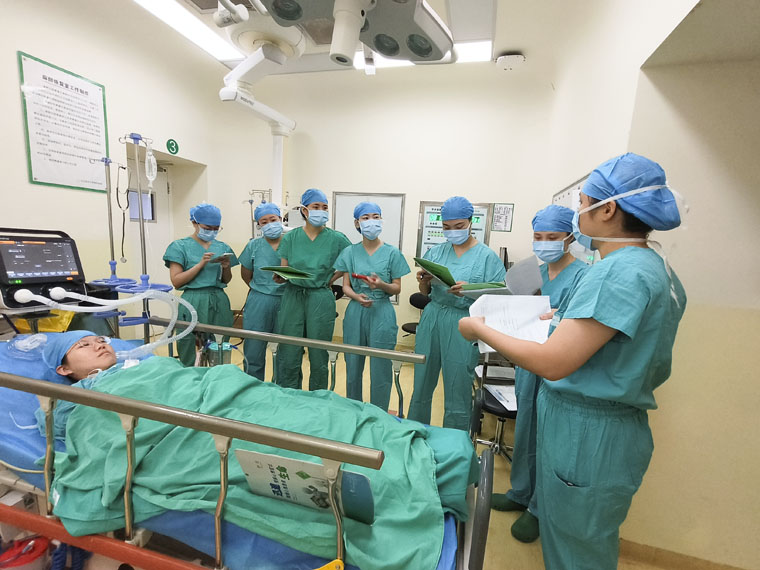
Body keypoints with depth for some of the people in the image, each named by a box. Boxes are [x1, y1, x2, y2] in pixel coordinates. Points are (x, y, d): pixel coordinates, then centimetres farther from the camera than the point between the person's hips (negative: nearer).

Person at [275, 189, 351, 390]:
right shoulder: (290, 237, 4)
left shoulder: (336, 239, -1)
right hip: (293, 298, 2)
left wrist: (333, 278, 3)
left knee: (318, 356, 7)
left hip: (321, 299, -1)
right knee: (288, 354, 4)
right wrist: (279, 277, -16)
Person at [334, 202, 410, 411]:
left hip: (382, 313, -2)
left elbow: (397, 289, 1)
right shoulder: (350, 252, 6)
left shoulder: (392, 253, 0)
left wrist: (382, 285, -20)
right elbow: (345, 286, 5)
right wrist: (357, 297, -16)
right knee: (353, 366, 12)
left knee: (380, 368, 3)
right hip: (355, 312, 2)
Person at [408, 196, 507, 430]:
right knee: (421, 386, 13)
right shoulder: (435, 252, 9)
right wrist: (424, 281, -9)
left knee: (457, 393, 5)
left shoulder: (487, 257, -2)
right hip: (432, 319, 4)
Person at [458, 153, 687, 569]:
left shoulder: (617, 271, -25)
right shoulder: (660, 270, 7)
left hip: (586, 434, -9)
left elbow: (552, 364, -29)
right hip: (621, 426, 10)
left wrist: (480, 329, -17)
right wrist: (571, 320, 17)